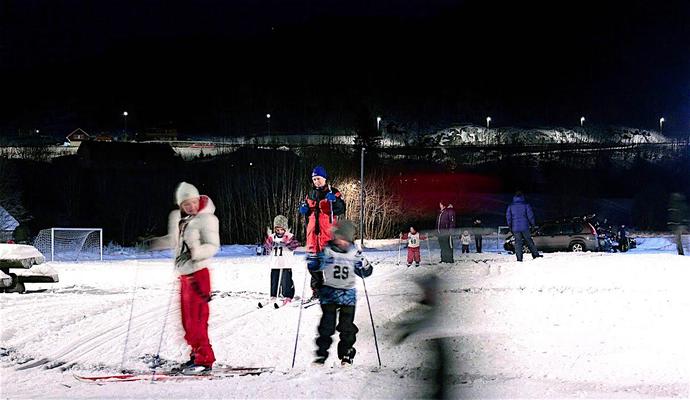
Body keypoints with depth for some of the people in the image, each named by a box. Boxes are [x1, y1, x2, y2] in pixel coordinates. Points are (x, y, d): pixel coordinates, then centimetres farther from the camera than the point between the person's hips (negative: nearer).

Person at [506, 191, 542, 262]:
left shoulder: (510, 206, 2)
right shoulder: (525, 205, -3)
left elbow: (508, 217, 4)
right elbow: (530, 215, -4)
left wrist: (510, 226, 15)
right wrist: (532, 224, 10)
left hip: (515, 227, 1)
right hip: (525, 227, -1)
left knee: (518, 242, 4)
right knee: (529, 241, 10)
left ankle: (519, 258, -1)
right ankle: (535, 254, 13)